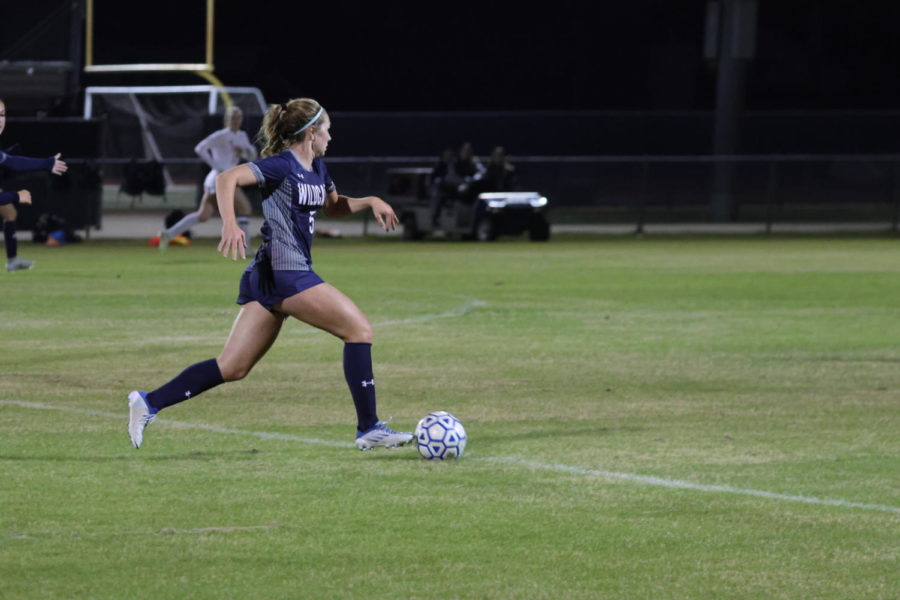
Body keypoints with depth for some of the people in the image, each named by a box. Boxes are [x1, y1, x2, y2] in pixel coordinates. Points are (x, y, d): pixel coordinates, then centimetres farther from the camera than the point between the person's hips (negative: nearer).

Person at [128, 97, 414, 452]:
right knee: (359, 330, -7)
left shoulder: (316, 168, 16)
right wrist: (230, 224, -36)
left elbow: (334, 207, 33)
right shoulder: (282, 166, -11)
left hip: (267, 277, 10)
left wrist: (370, 202, 15)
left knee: (232, 368, 7)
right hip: (284, 273, -10)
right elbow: (227, 179, -21)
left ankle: (149, 404, 6)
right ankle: (369, 429, -5)